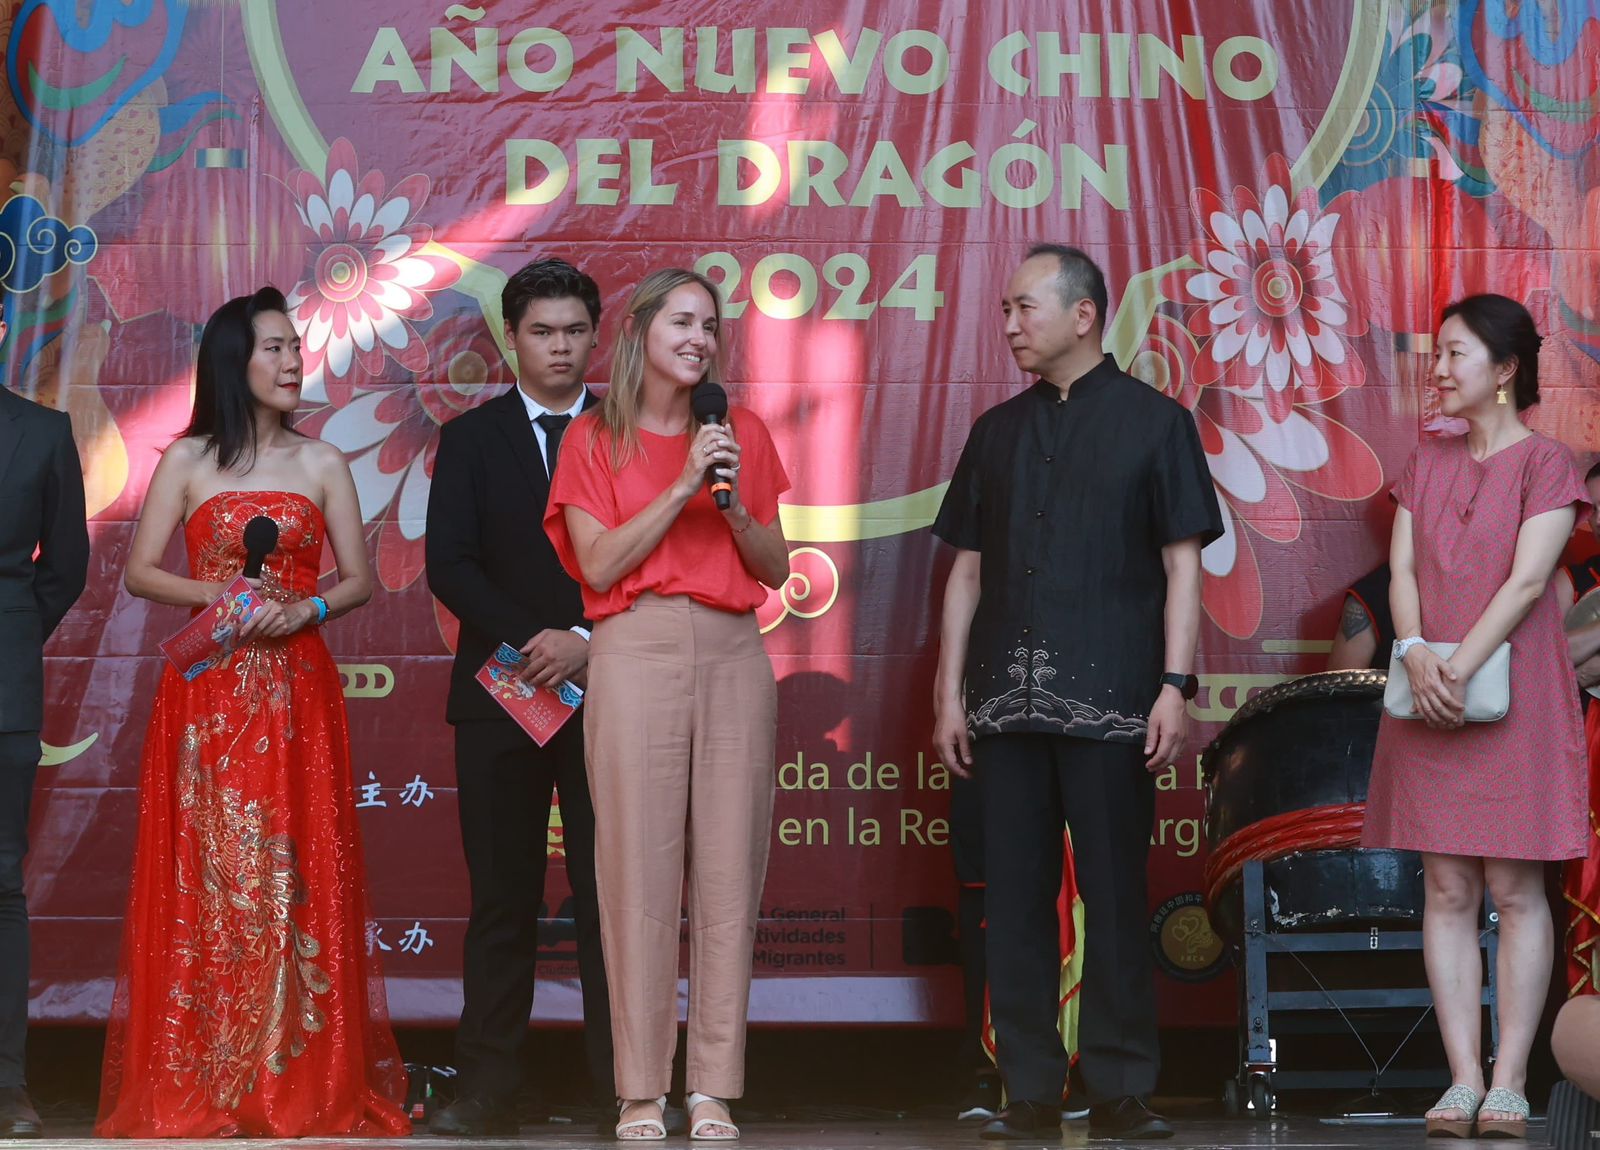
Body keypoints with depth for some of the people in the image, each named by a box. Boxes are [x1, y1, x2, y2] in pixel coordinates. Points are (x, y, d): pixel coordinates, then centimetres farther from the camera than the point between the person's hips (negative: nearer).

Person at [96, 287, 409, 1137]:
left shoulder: (322, 465, 8)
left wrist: (306, 609, -12)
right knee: (208, 873, -3)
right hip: (207, 692, -1)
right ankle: (199, 1086, 2)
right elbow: (139, 572, 1)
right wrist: (219, 597, -14)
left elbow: (359, 579, 7)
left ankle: (300, 1078, 4)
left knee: (295, 875, -2)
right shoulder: (187, 462, 5)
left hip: (295, 692, 1)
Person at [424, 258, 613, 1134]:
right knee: (501, 898, 2)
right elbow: (449, 564, -1)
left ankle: (625, 1089, 0)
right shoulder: (470, 439, 8)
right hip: (502, 693, 0)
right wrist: (527, 642, -13)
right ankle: (488, 1089, 4)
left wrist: (588, 641, -12)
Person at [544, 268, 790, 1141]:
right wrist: (681, 488, -10)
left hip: (733, 658, 2)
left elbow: (776, 570, 12)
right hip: (636, 653, -2)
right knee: (639, 872, -4)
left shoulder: (743, 435, 13)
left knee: (729, 874, 0)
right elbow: (599, 566, -4)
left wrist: (736, 505, -5)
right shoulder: (594, 440, 7)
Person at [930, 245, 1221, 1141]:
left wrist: (1175, 685, -9)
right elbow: (968, 569, 16)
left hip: (1111, 699, -4)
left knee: (1115, 894, -2)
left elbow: (1183, 564, 0)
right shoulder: (998, 433, 16)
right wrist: (951, 693, 9)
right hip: (1008, 699, 4)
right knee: (1017, 895, 3)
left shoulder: (1154, 423, 4)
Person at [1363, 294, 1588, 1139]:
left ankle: (1509, 1084, -1)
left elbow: (1526, 580, -12)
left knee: (1515, 889, -2)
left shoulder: (1546, 464, -3)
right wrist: (1415, 654, -13)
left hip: (1513, 697, -5)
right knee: (1446, 890, 2)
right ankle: (1462, 1080, 2)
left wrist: (1461, 668, -20)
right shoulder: (1426, 463, 14)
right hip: (1429, 699, 5)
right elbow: (1402, 569, 5)